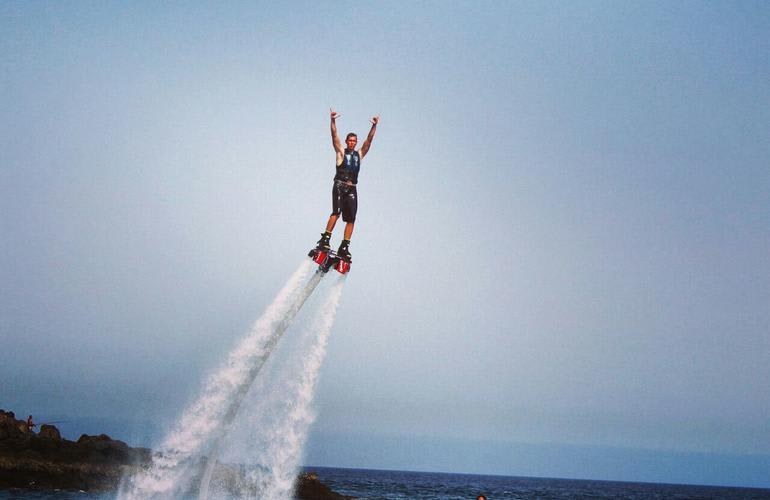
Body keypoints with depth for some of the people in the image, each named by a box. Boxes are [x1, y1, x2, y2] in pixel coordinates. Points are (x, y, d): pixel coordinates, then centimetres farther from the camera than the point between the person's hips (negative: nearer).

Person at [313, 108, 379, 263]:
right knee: (337, 211, -23)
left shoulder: (360, 154, 17)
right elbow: (334, 135, -4)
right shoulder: (341, 152, 9)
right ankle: (325, 240, -23)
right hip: (339, 186, -4)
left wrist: (374, 126, -5)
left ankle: (344, 247, 1)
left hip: (352, 189, 4)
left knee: (351, 219, -3)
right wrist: (333, 120, -17)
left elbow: (369, 139, 8)